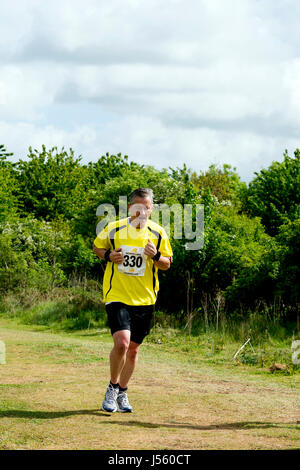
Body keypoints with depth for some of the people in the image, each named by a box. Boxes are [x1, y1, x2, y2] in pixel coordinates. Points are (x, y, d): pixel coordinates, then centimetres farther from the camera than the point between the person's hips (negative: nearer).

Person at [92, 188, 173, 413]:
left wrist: (156, 256, -14)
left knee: (133, 348, 9)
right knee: (121, 342, -19)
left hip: (145, 299, 3)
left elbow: (167, 264, 8)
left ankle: (122, 393, 28)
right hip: (117, 295, -3)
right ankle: (113, 387, 4)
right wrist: (109, 255, -9)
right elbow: (97, 246, 12)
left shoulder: (158, 233, 0)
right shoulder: (114, 229, -4)